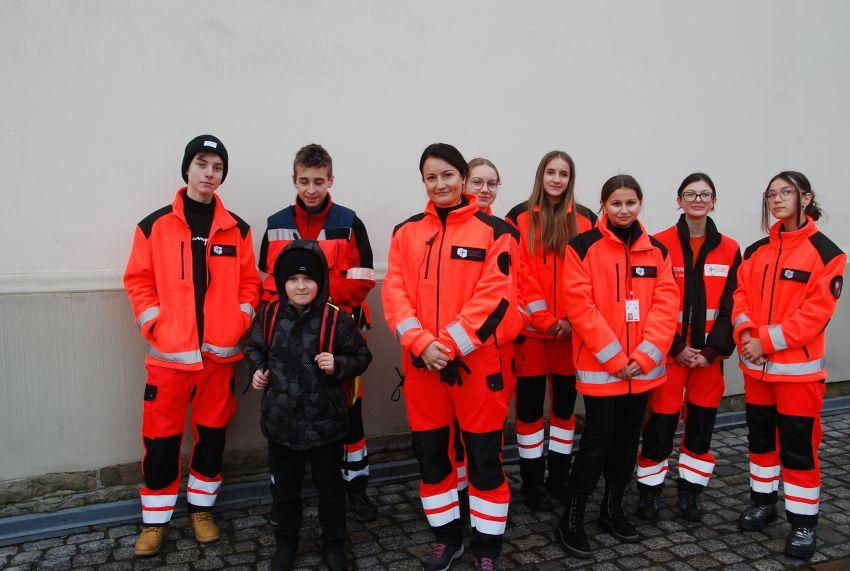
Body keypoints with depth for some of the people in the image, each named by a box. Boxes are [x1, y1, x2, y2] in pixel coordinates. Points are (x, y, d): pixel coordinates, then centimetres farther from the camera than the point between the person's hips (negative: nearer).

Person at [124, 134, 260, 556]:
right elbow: (138, 281, 3)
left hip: (221, 351, 2)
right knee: (162, 436, 5)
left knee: (213, 431, 11)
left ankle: (201, 507, 29)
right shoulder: (155, 225, 2)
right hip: (169, 351, -1)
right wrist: (153, 323, -7)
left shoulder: (237, 229, 6)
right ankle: (155, 520, 22)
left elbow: (249, 281, 8)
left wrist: (242, 318, -5)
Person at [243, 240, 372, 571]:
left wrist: (338, 365, -21)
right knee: (286, 487, 20)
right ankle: (286, 541, 41)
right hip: (281, 420, 3)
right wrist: (257, 370, -2)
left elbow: (361, 356, -4)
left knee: (330, 487, 13)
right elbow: (253, 346, 15)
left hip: (323, 422, -2)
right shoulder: (269, 315, -3)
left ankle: (333, 544, 34)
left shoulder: (336, 319, -13)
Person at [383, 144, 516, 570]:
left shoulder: (493, 231, -2)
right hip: (421, 362, 3)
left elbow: (493, 297, -11)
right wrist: (422, 343, -15)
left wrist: (449, 345, -18)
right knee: (430, 454, 13)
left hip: (475, 360, -3)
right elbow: (394, 292, -1)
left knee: (484, 457, 5)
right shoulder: (407, 232, 8)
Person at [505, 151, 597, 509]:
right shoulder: (520, 218, 2)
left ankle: (559, 478, 26)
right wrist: (545, 319, -13)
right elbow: (517, 273, -6)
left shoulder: (586, 220, 8)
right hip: (531, 329, -2)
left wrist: (574, 319, -8)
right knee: (530, 402, 3)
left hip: (572, 330, 2)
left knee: (565, 401, 11)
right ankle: (532, 481, 18)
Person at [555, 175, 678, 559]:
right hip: (600, 365, -5)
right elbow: (579, 304, -13)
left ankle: (612, 509, 31)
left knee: (628, 436, 14)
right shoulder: (583, 246, -6)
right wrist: (614, 357, -16)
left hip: (643, 365, 5)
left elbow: (666, 304, 2)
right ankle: (571, 519, 10)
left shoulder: (657, 250, 8)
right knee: (599, 436, -4)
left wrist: (644, 354, -11)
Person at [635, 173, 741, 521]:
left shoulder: (729, 249, 5)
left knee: (702, 424, 9)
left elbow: (731, 305, 2)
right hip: (668, 352, -3)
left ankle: (690, 491, 27)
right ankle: (650, 489, 19)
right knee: (660, 423, 0)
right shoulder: (660, 244, -4)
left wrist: (713, 349, -8)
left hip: (709, 355, 3)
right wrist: (675, 348, -11)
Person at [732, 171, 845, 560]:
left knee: (797, 445, 1)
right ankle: (762, 500, 33)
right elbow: (740, 297, 5)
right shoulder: (755, 251, 9)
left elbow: (817, 310, -14)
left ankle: (803, 520, 15)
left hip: (798, 367, -5)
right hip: (755, 365, 5)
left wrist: (767, 340, -20)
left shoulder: (825, 252, -7)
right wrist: (745, 334, -13)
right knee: (760, 436, 16)